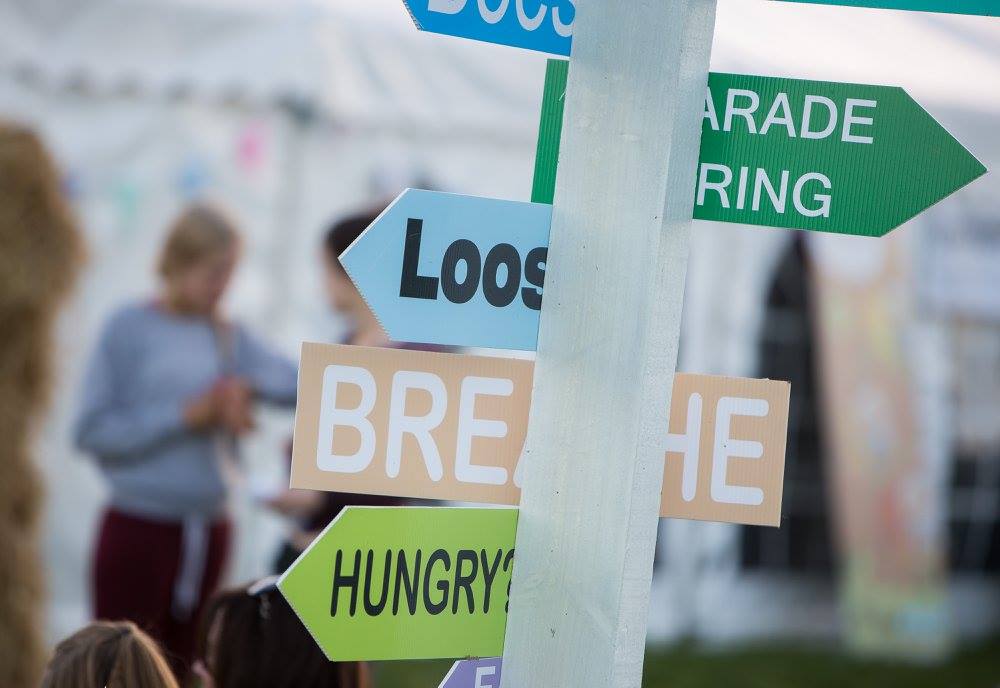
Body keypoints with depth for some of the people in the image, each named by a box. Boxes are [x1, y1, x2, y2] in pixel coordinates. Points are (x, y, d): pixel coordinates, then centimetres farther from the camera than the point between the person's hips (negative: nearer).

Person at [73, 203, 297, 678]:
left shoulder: (229, 338, 10)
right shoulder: (131, 329, -5)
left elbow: (300, 385, -3)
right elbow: (92, 432, -12)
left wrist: (246, 385, -22)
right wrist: (187, 415, -16)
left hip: (208, 528, 5)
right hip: (139, 528, -5)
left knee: (180, 669, 9)